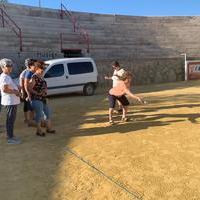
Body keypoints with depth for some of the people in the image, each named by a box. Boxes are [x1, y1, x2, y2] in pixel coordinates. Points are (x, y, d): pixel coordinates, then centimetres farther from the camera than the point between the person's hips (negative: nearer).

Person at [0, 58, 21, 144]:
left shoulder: (7, 76, 16)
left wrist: (16, 89, 9)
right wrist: (14, 92, -17)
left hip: (13, 101, 11)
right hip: (10, 101, -11)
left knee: (11, 119, 18)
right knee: (10, 119, -3)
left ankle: (11, 135, 29)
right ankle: (10, 138, 4)